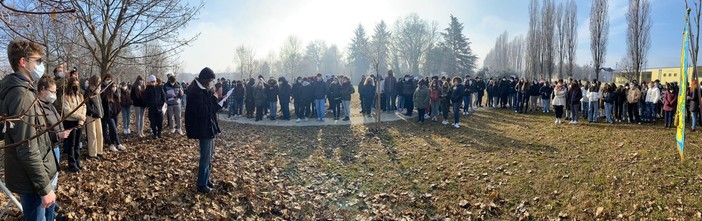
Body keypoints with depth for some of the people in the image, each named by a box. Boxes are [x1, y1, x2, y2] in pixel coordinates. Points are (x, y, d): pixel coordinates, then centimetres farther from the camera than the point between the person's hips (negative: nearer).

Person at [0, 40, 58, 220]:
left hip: (36, 173, 10)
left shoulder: (22, 89, 9)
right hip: (31, 178, -10)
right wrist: (45, 187, -21)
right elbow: (28, 149, -25)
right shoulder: (21, 94, -23)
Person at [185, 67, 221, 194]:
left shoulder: (203, 90, 9)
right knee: (206, 157, -2)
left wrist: (216, 99, -1)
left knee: (209, 156, 18)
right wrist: (211, 95, -22)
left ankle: (206, 179, 31)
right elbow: (203, 111, -27)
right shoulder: (195, 92, -20)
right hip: (203, 129, -10)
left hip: (209, 127, 10)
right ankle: (201, 185, 10)